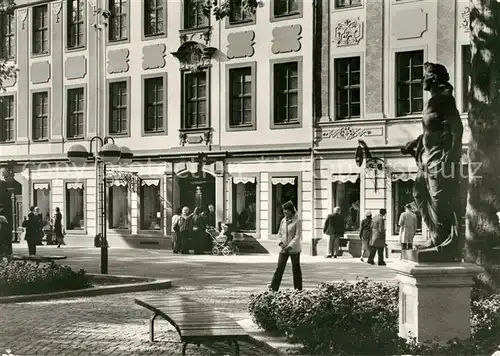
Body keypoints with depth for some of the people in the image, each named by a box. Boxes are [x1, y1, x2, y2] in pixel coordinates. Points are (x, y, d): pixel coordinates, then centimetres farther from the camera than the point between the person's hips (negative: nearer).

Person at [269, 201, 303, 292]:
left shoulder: (297, 221, -10)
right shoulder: (283, 220, 7)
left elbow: (297, 236, -14)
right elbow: (279, 233, 13)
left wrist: (290, 246, -21)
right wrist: (281, 243, -5)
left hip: (294, 249, -4)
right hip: (284, 249, 5)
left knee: (296, 269, 5)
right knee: (279, 268, -3)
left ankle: (298, 289, 14)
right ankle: (274, 287, -5)